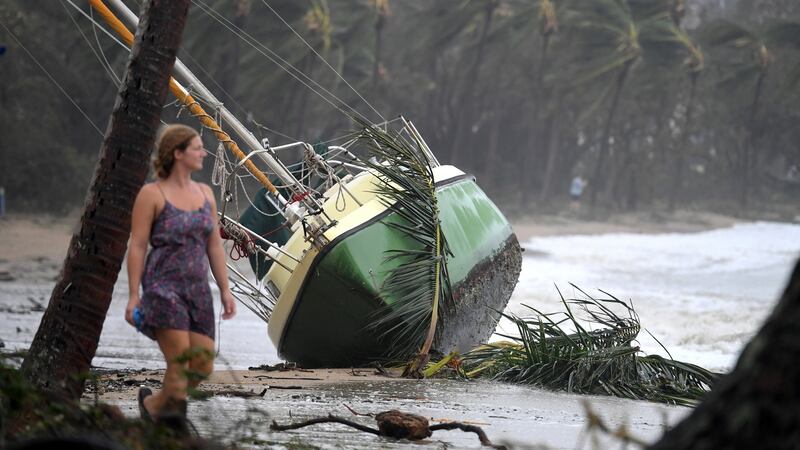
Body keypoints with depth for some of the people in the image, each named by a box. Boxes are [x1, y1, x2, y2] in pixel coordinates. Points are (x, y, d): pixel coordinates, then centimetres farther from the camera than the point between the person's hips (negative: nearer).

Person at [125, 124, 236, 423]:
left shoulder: (205, 193, 12)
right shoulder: (151, 194, -5)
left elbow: (214, 245, 14)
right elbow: (137, 246, -7)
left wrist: (225, 290, 9)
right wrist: (133, 295, -11)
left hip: (198, 289, 6)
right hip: (163, 286, -6)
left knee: (203, 366, 1)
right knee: (180, 363, -13)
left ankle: (152, 404, 23)